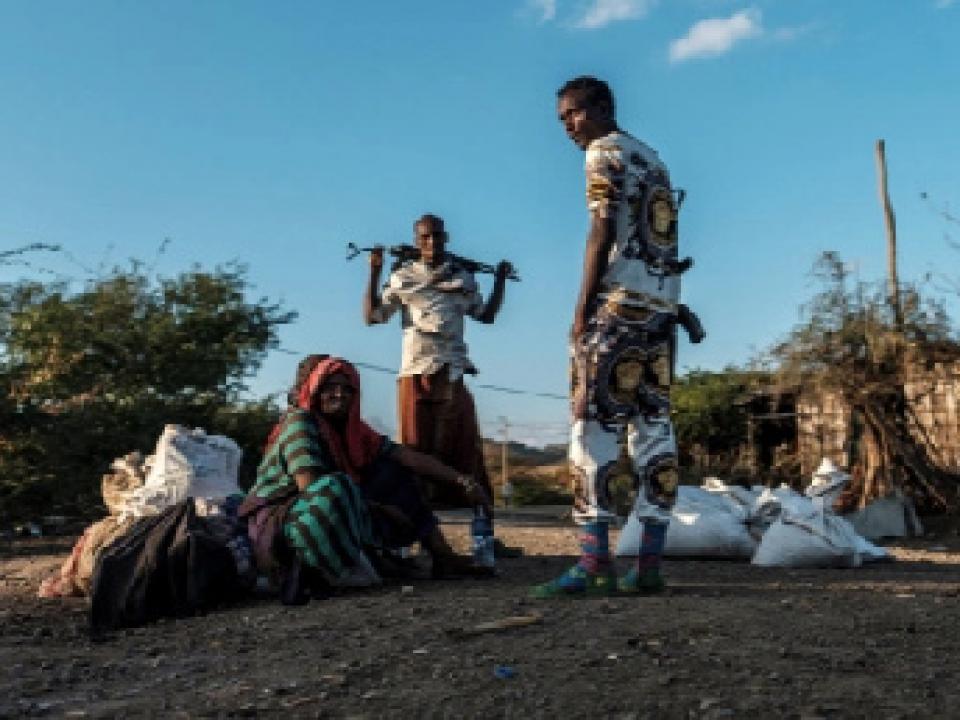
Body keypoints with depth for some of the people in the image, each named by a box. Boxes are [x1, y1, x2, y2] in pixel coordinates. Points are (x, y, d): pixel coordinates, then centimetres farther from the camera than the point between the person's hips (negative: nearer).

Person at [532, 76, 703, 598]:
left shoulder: (605, 152, 1)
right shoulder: (653, 160, 25)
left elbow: (603, 231, -11)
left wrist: (582, 309, -12)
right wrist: (665, 300, 18)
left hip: (618, 302, -8)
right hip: (663, 305, 8)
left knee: (596, 420, -10)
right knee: (654, 424, 3)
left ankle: (594, 564, -14)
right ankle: (649, 564, 3)